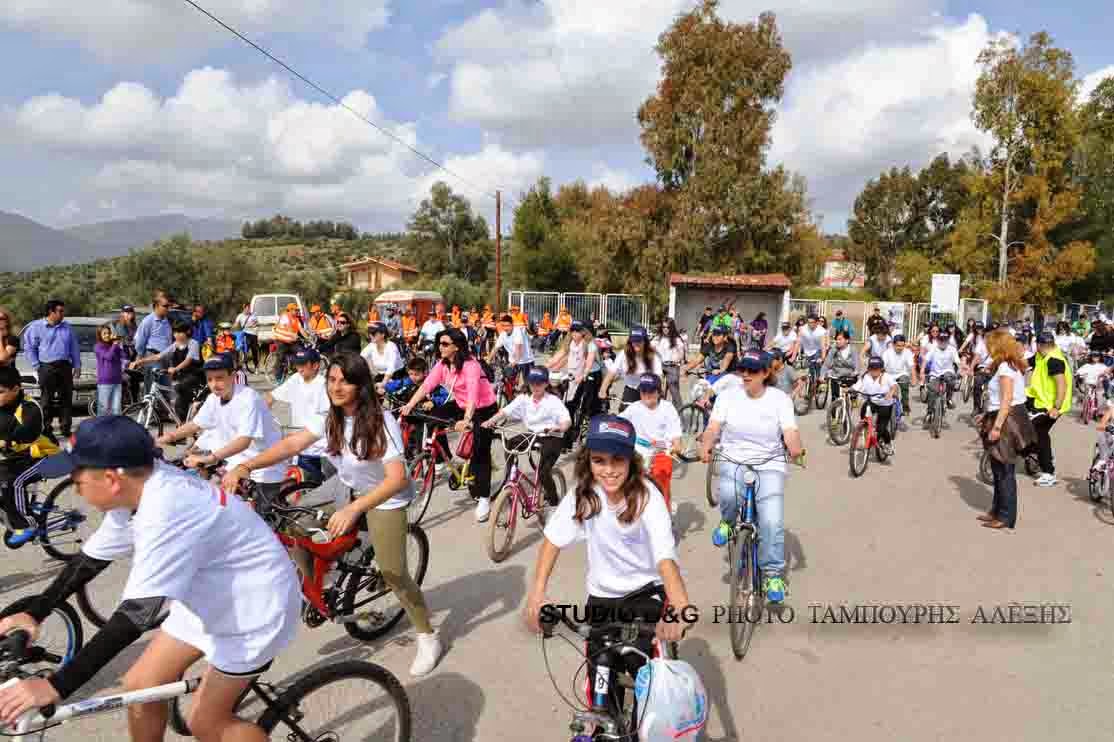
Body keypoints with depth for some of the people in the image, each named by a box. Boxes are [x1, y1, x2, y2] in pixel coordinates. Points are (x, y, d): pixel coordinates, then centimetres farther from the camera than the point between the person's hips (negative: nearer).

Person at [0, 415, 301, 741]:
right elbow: (90, 560, 11)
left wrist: (54, 687, -33)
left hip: (254, 607, -9)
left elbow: (139, 612, -36)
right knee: (140, 687, 11)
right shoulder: (137, 492, -4)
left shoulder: (166, 510, -33)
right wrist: (34, 613, 6)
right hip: (211, 597, 9)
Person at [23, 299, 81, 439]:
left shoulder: (67, 327, 12)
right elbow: (29, 347, 2)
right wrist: (36, 365, -4)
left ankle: (65, 428, 11)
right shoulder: (37, 327, 0)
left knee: (66, 399, 4)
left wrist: (77, 365, 9)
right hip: (47, 368, -4)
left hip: (65, 367, 4)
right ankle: (46, 429, 4)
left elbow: (74, 348, 14)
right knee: (47, 400, -3)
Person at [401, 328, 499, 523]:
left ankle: (484, 498, 2)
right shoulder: (443, 364, -5)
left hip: (484, 410, -7)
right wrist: (409, 405, -24)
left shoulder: (470, 365, -27)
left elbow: (473, 395, -39)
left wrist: (466, 420, -52)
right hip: (460, 405, 7)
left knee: (480, 451, -8)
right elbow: (427, 385, -13)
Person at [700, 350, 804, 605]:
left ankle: (773, 574, 6)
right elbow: (713, 427, -10)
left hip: (769, 465, 0)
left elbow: (790, 432, -12)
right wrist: (707, 448, -26)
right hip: (734, 461, 0)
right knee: (729, 494, -33)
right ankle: (727, 522, 4)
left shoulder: (780, 398, -3)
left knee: (772, 521, -15)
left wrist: (796, 449, -31)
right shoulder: (728, 395, -1)